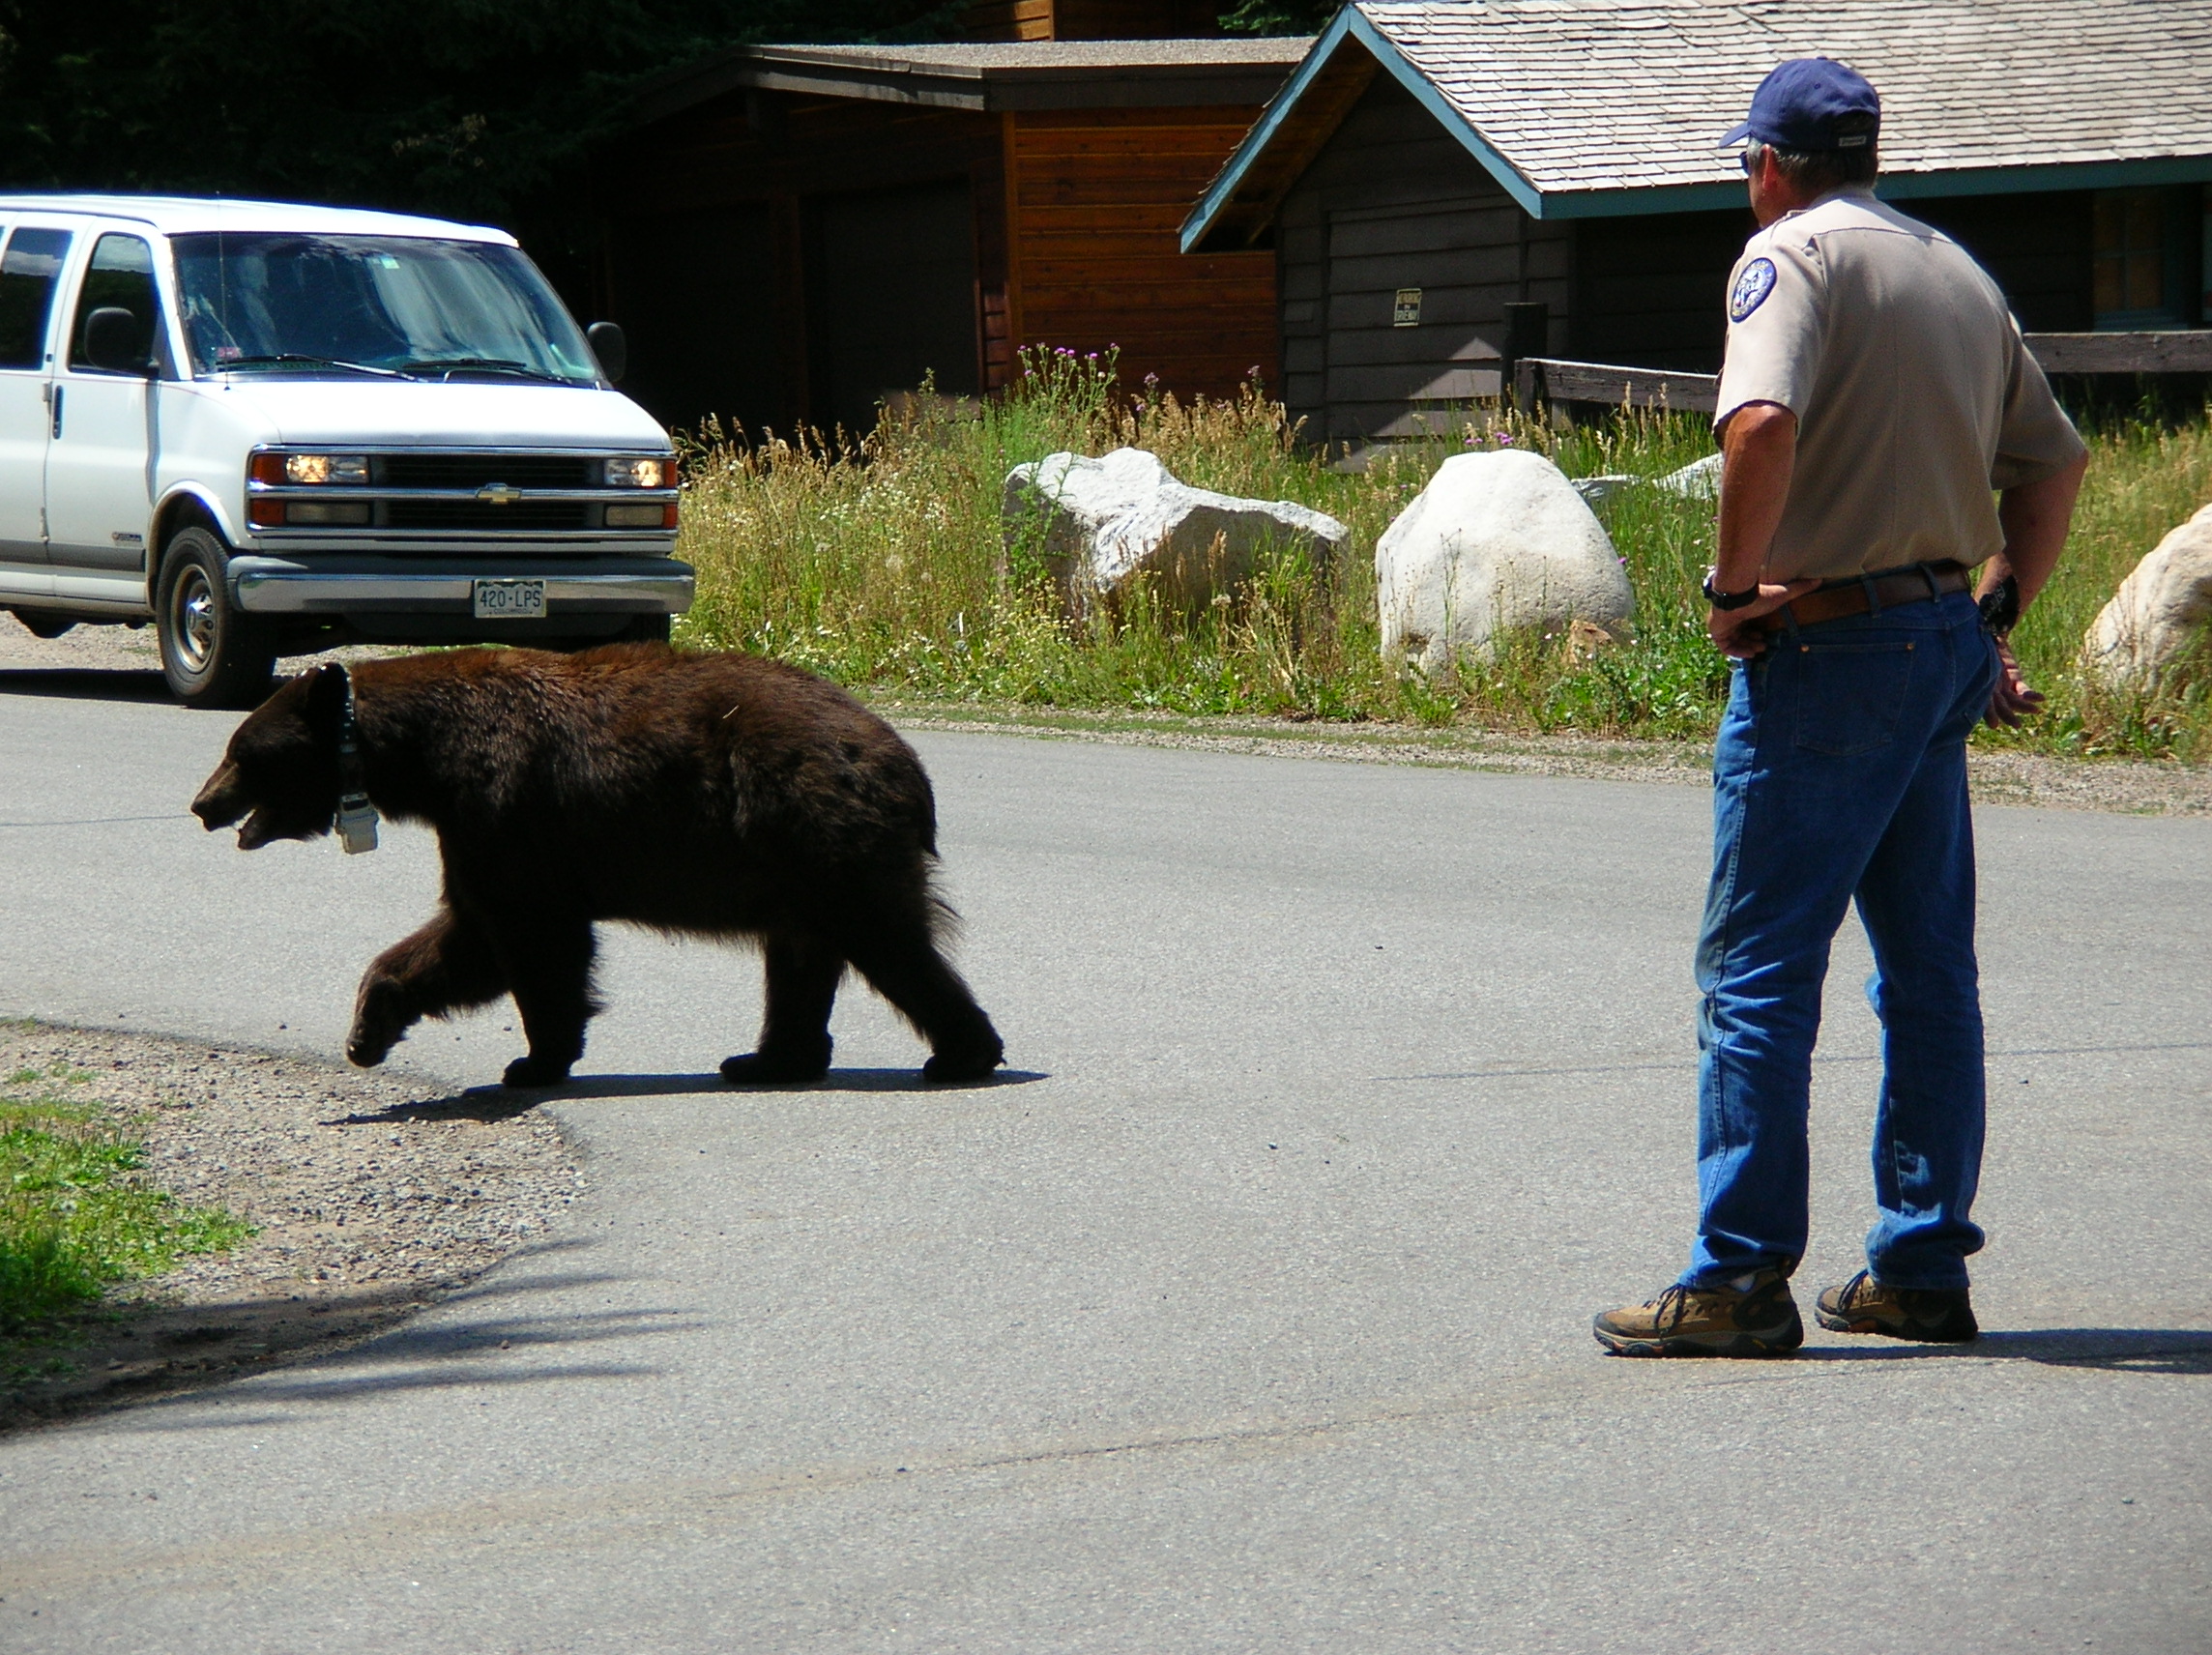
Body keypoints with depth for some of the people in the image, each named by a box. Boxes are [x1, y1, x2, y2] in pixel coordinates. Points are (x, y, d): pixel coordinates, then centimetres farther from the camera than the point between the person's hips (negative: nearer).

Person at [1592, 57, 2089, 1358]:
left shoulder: (1791, 254, -8)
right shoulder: (1959, 272, 16)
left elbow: (1762, 425, -26)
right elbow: (2055, 463, 19)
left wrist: (1735, 589, -16)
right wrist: (1994, 619, 18)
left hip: (1825, 648, -8)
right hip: (1946, 644, 8)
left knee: (1759, 967, -5)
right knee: (1930, 967, 12)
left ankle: (1740, 1282, -6)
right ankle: (1922, 1270, 16)